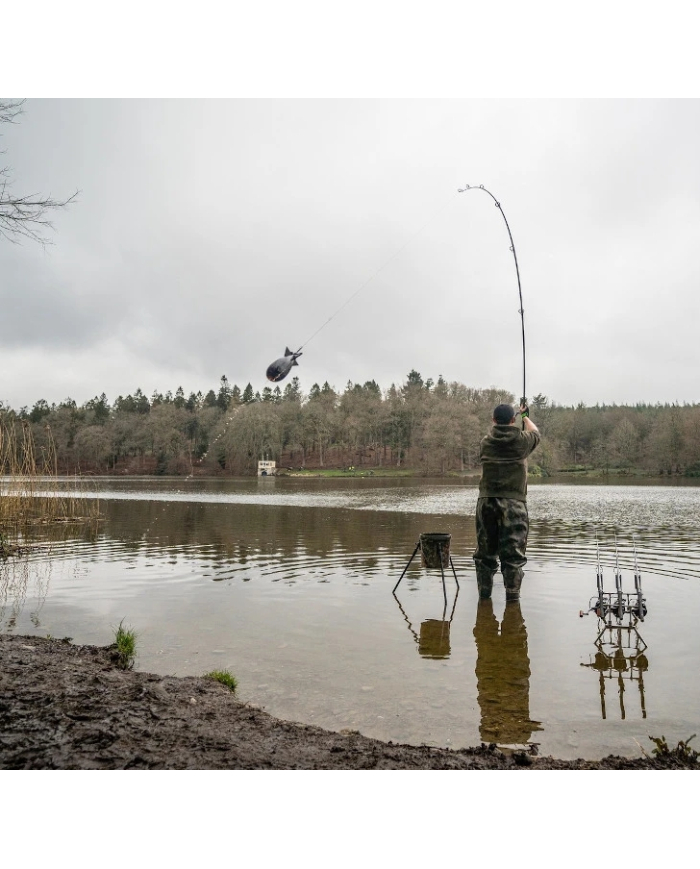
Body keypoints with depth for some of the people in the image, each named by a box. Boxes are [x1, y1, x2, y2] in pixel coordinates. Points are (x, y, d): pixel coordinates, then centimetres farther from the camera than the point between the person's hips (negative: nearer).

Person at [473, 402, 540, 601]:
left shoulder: (486, 441, 4)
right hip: (513, 502, -3)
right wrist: (526, 416, 42)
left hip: (486, 501, 3)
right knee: (513, 552, 0)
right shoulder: (522, 440, -1)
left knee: (485, 549, 11)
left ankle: (484, 592, 19)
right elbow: (536, 433, 21)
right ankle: (512, 594, 1)